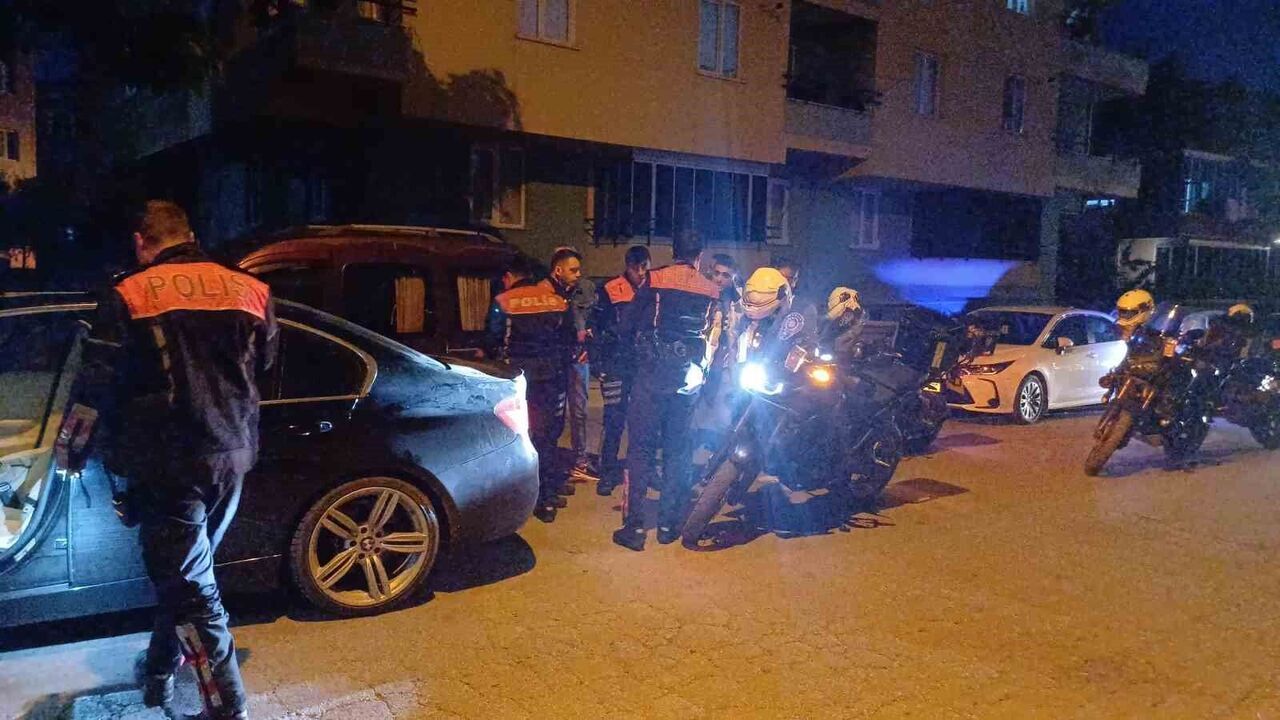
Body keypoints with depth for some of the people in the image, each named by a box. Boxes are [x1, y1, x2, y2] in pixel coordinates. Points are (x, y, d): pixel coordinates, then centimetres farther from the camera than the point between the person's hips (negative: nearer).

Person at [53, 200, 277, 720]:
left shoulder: (129, 295, -6)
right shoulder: (249, 290, 5)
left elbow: (96, 384, -6)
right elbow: (265, 368, 15)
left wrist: (69, 448, 9)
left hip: (165, 461, -5)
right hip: (231, 458, 5)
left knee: (187, 583, 1)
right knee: (184, 572, 23)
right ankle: (160, 669, 39)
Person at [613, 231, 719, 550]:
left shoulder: (655, 281, -1)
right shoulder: (711, 292, 8)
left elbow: (625, 328, -1)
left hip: (653, 372, -3)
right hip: (689, 377, 3)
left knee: (641, 447, 1)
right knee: (678, 449, 12)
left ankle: (633, 526, 1)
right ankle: (668, 524, 17)